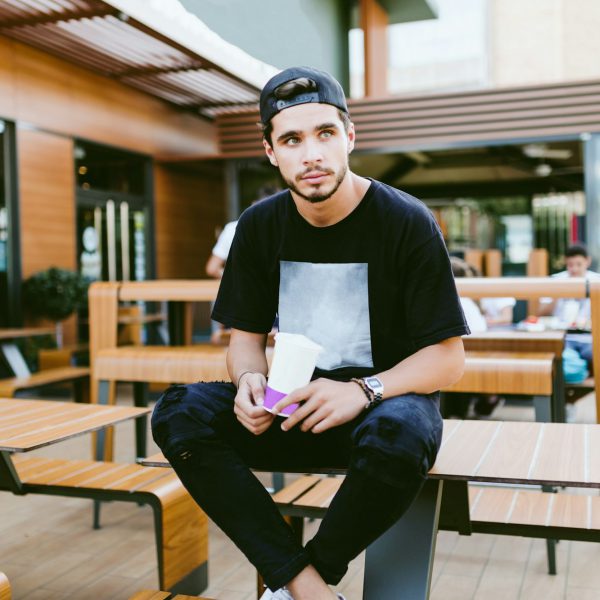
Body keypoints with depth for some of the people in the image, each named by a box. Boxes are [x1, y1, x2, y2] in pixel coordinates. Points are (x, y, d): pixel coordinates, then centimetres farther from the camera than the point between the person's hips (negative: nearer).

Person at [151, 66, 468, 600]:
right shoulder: (260, 225, 2)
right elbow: (246, 335, 8)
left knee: (398, 436, -39)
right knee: (179, 413, -20)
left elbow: (448, 358, -10)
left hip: (387, 398, -3)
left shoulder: (406, 221, -10)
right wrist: (250, 379, -17)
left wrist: (363, 390, -27)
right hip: (298, 405, 4)